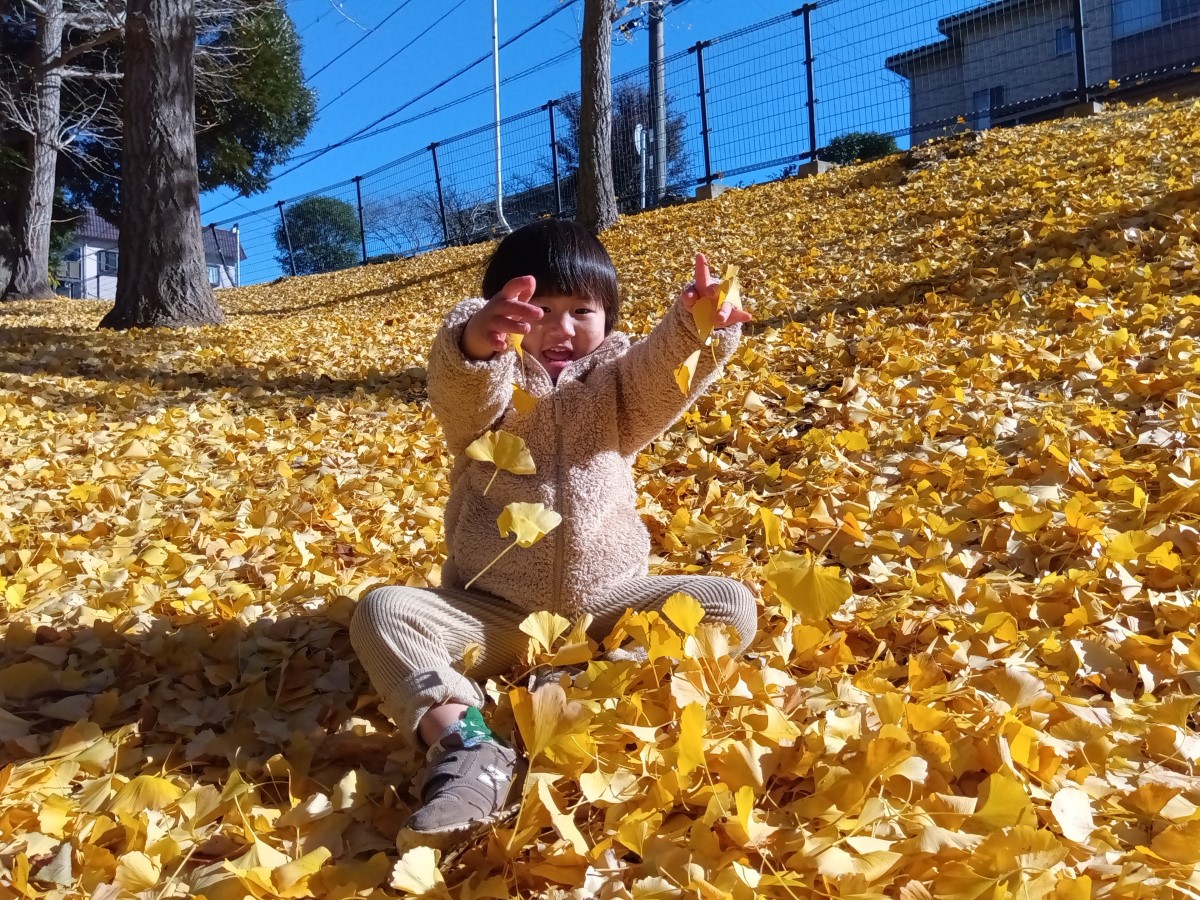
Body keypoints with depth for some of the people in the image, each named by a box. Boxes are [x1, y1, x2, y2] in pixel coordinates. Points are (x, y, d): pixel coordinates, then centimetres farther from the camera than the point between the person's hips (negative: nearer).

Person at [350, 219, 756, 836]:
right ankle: (464, 743, -37)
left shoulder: (614, 385, 5)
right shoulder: (489, 387, -1)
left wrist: (695, 328, -42)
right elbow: (460, 396, -27)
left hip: (605, 606, 1)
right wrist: (474, 344, -51)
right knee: (382, 611, -22)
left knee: (732, 607, -17)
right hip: (493, 615, -1)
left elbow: (663, 375, -18)